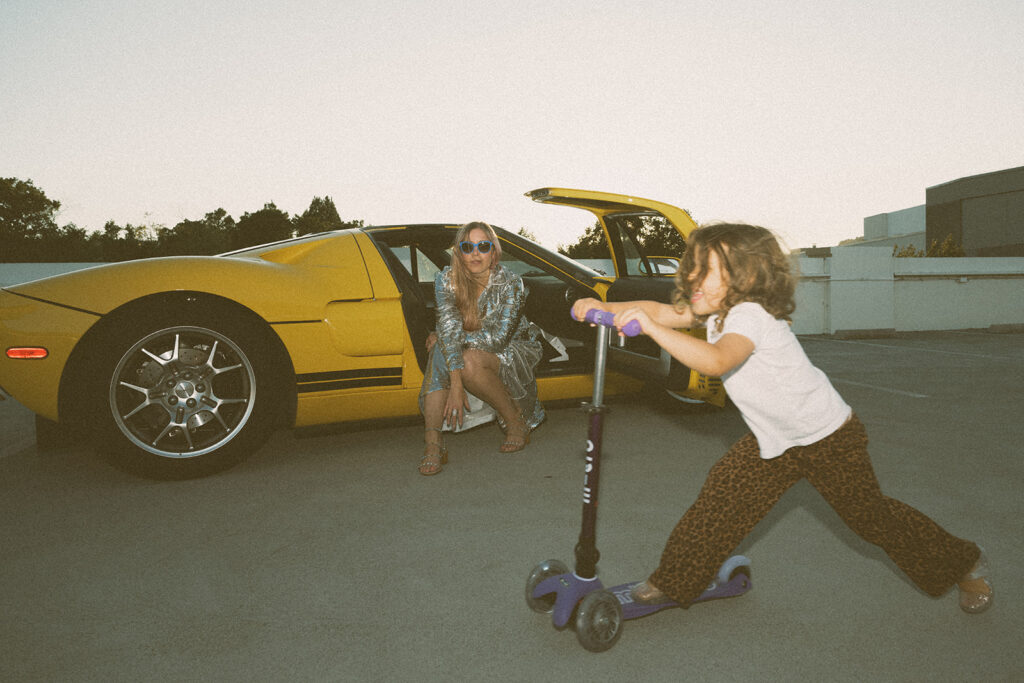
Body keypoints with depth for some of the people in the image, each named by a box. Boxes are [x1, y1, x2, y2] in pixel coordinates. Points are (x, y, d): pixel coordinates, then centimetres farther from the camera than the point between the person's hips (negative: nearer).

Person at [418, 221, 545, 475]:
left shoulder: (511, 284, -22)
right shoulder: (446, 280, -14)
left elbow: (498, 338, -26)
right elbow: (449, 332, -24)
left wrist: (442, 338, -19)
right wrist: (455, 385, -36)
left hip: (514, 350, -4)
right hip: (471, 351, 4)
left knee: (469, 362, -34)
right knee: (440, 352, -28)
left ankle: (516, 421, -13)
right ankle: (433, 442, -34)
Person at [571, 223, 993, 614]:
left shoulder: (750, 315, -33)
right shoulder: (717, 310, -7)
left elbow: (716, 361, -51)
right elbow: (662, 311, -7)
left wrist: (651, 327, -57)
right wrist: (606, 307, -21)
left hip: (830, 439, -7)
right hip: (776, 441, 7)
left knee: (871, 515, 9)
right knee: (721, 497, 0)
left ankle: (965, 566, 35)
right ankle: (674, 581, 13)